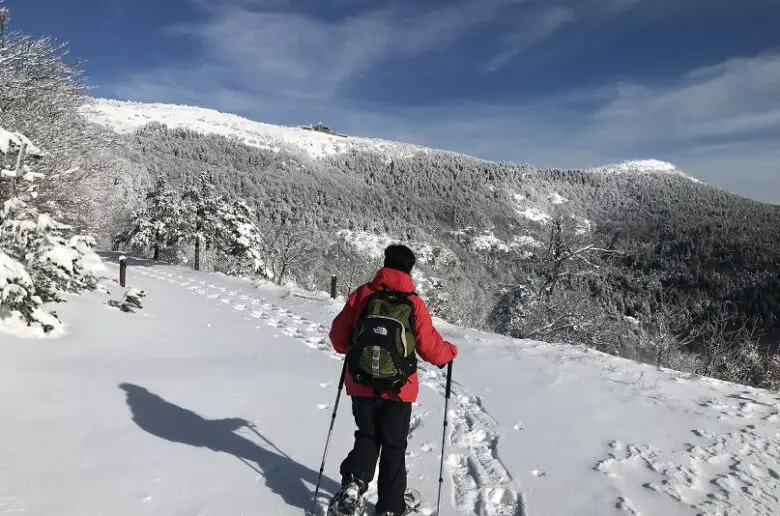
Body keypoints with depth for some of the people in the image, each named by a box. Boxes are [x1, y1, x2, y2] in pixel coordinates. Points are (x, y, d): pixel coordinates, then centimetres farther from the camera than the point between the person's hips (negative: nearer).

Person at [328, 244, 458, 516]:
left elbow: (338, 335, 2)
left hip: (362, 384, 2)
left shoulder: (361, 294, -4)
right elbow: (430, 347, -10)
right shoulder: (414, 303, -10)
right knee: (393, 446, 15)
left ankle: (353, 481, -1)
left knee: (367, 437, 21)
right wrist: (451, 351, 12)